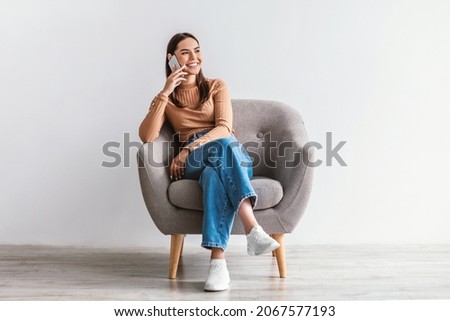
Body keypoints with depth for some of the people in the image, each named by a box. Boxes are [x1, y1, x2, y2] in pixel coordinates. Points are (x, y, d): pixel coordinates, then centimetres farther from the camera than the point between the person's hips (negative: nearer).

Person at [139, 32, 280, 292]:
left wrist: (189, 149, -16)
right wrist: (165, 93, -7)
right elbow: (147, 137, -1)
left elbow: (224, 128, -1)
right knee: (222, 146, -37)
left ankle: (218, 262, -52)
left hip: (234, 158, 0)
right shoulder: (166, 98, 19)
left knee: (214, 174, -38)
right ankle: (253, 229, -51)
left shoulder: (217, 86, 17)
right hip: (193, 163, 0)